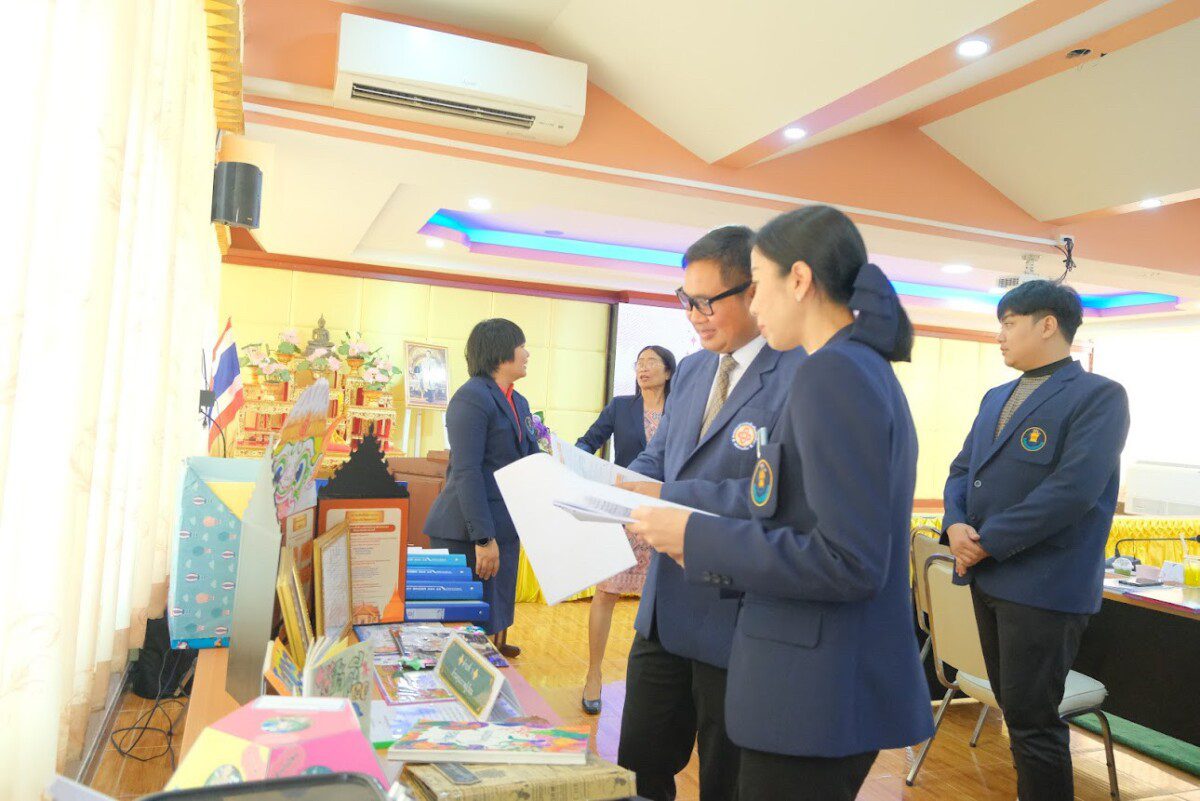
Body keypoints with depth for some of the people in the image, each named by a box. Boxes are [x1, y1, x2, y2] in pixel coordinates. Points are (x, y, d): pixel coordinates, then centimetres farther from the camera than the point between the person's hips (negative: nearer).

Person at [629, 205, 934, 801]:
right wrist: (713, 550, 10)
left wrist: (699, 539, -17)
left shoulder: (834, 373, -18)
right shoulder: (869, 368, 11)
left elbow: (849, 563, -24)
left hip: (817, 695, -9)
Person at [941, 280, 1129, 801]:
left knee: (1031, 719, 0)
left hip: (1043, 584, -7)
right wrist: (955, 525, -8)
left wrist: (987, 542, -17)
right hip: (988, 577, 8)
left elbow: (1072, 490, -21)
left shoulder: (1099, 396, -10)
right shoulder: (996, 398, 15)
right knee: (1013, 709, 18)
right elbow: (962, 469, 13)